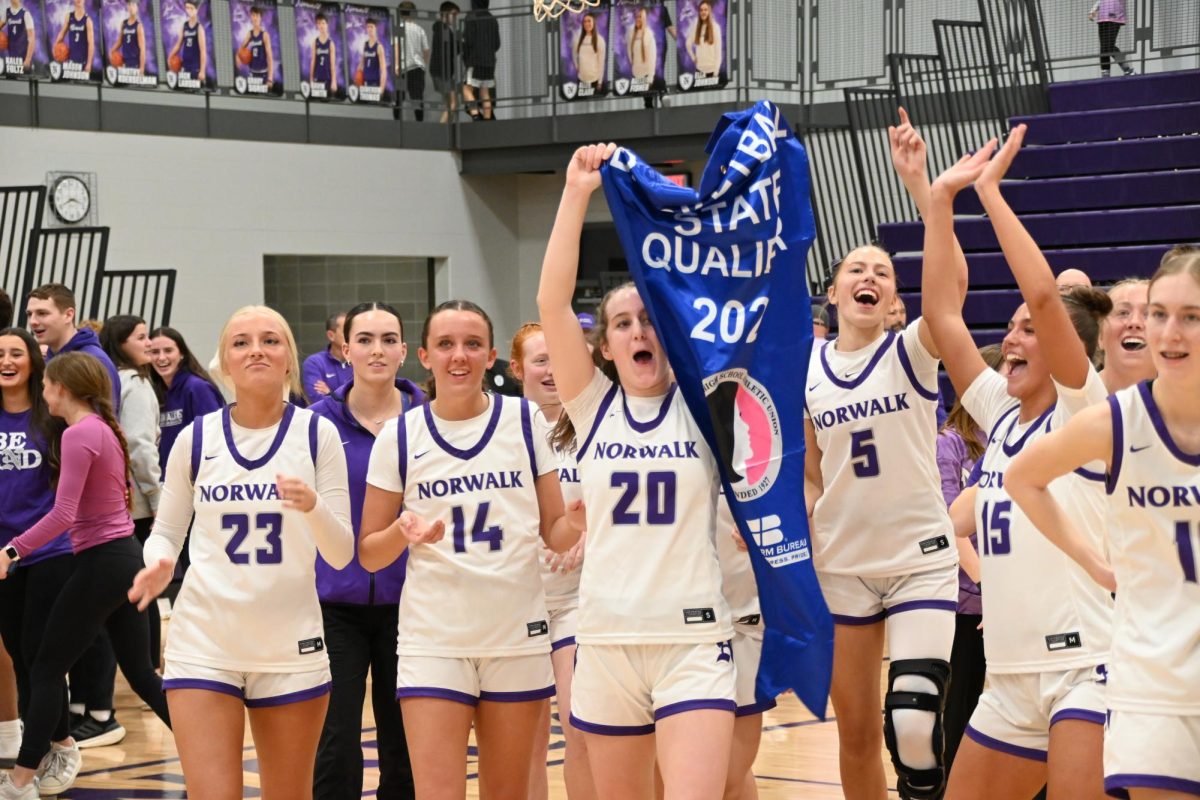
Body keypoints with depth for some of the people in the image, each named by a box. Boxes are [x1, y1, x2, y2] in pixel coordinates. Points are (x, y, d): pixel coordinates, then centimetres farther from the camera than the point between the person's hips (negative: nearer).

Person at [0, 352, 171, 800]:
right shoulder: (103, 428, 11)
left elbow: (63, 514, -23)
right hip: (125, 558, 9)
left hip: (101, 564, -9)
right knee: (141, 672, 14)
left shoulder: (79, 434, -16)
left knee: (46, 672, 0)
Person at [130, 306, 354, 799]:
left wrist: (313, 506, -22)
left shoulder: (317, 434, -1)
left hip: (292, 647, 0)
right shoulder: (196, 439, 1)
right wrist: (159, 564, -12)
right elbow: (166, 532, 11)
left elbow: (341, 555, -2)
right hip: (204, 645, 0)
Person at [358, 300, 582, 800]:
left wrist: (581, 523, -16)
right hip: (433, 641, -1)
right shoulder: (399, 436, 0)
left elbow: (554, 531, 6)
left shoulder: (525, 422, 2)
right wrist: (404, 532, -17)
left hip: (518, 636, 1)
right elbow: (369, 554, 4)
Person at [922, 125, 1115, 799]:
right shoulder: (1002, 415, 13)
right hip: (1011, 676, 8)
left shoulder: (1082, 410, -4)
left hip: (1088, 663, -8)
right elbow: (942, 312, 8)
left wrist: (990, 192, -13)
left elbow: (1043, 292, -18)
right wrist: (943, 198, 5)